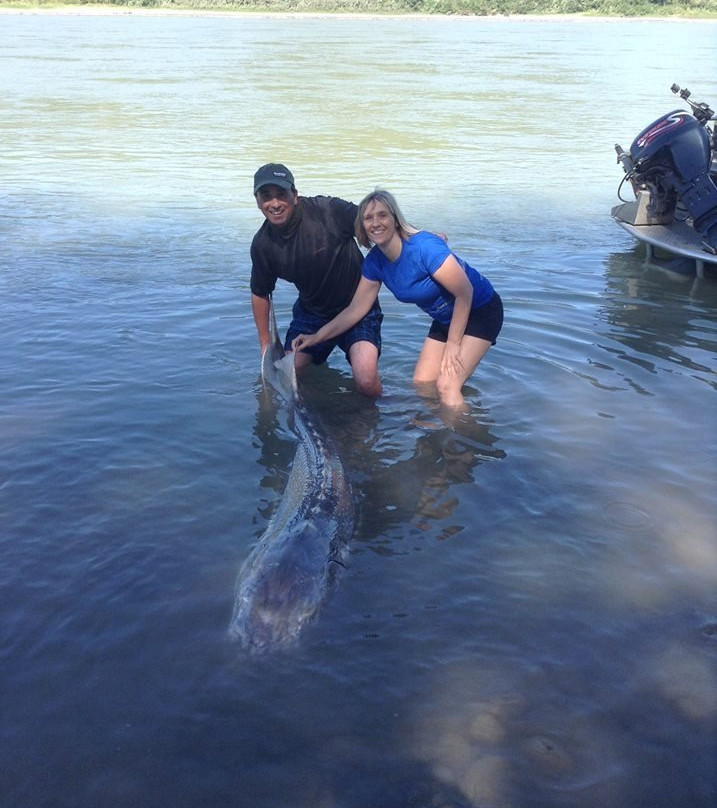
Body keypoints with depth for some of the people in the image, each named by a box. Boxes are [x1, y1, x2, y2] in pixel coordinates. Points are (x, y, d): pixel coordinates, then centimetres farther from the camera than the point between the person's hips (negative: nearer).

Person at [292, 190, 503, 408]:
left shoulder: (425, 247, -30)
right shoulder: (375, 261, -9)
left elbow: (465, 293, -24)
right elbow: (355, 310, -1)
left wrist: (452, 344, -18)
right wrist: (317, 337, -6)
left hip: (480, 310, -7)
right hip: (445, 318, 7)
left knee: (446, 386, -16)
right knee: (421, 382, 8)